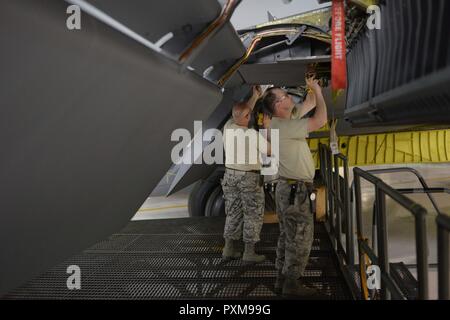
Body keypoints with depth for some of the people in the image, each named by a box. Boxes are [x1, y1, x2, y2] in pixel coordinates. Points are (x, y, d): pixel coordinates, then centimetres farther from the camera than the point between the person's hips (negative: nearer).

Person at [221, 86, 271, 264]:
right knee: (253, 215, 5)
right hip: (250, 177, -6)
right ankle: (249, 253, 7)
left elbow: (240, 115, 17)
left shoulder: (228, 127, -3)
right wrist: (268, 128, 3)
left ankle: (229, 249, 17)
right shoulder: (253, 134, -18)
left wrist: (255, 97, 24)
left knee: (233, 213, 14)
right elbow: (270, 150, -4)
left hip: (230, 175, 6)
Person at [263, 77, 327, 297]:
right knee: (300, 238, -1)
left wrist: (314, 89, 4)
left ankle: (282, 278, 24)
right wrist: (318, 91, -11)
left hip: (289, 188, 10)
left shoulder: (288, 119, 8)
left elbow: (310, 104, 21)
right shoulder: (283, 126, -21)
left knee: (288, 236, 16)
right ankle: (292, 284, 7)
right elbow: (320, 121, -23)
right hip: (295, 190, -10)